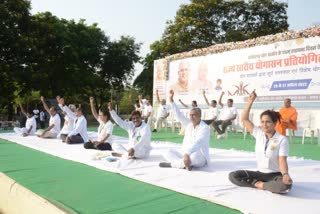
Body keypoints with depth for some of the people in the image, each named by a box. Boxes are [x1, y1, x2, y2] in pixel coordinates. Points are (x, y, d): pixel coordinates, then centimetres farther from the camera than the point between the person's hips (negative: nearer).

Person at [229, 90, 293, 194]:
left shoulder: (282, 139, -11)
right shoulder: (258, 134, 0)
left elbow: (282, 161, -19)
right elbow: (244, 119, -4)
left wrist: (285, 174, -40)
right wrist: (251, 100, -9)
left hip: (275, 175, -3)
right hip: (260, 173, 4)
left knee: (286, 185, -38)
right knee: (233, 176, -13)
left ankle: (261, 185, -16)